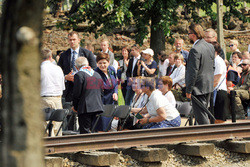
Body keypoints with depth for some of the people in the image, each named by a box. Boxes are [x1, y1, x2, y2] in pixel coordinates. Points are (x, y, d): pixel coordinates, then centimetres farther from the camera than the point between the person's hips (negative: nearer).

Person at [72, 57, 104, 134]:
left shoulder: (79, 75, -8)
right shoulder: (97, 75, 14)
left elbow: (77, 93, -9)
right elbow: (101, 92, 18)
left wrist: (75, 107, 4)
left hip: (85, 108, -7)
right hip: (97, 107, 7)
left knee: (85, 132, -7)